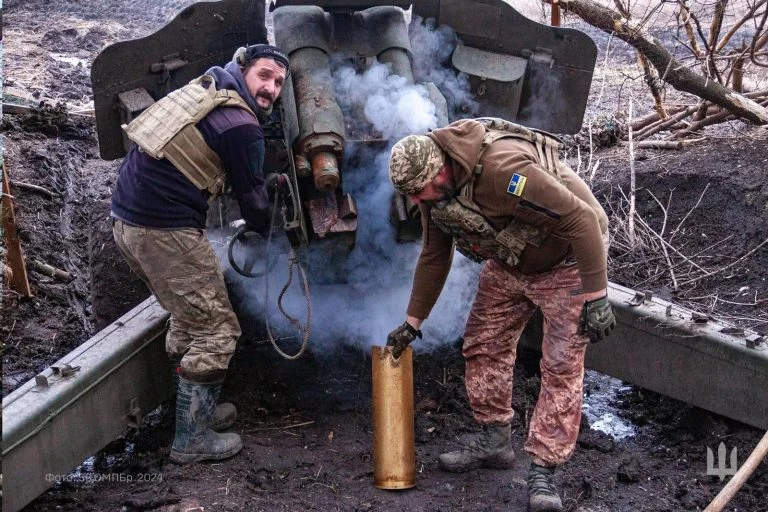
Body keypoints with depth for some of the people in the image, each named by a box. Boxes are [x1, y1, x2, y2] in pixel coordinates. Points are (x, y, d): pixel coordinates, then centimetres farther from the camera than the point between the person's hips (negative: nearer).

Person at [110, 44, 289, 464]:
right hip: (166, 230, -10)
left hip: (127, 217, 10)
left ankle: (197, 410, 35)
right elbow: (252, 198, -4)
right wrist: (265, 227, 20)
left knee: (188, 318, 23)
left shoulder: (209, 85, 14)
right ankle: (192, 438, 8)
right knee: (215, 331, 0)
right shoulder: (242, 127, -12)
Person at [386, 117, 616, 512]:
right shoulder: (434, 189, -9)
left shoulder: (503, 170, -38)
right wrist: (413, 322, 11)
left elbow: (581, 218, -34)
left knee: (561, 367, -9)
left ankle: (542, 472, -3)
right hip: (508, 264, 8)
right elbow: (434, 257, 7)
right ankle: (494, 441, 24)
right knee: (483, 345, 8)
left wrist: (595, 296, -33)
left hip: (564, 262, -7)